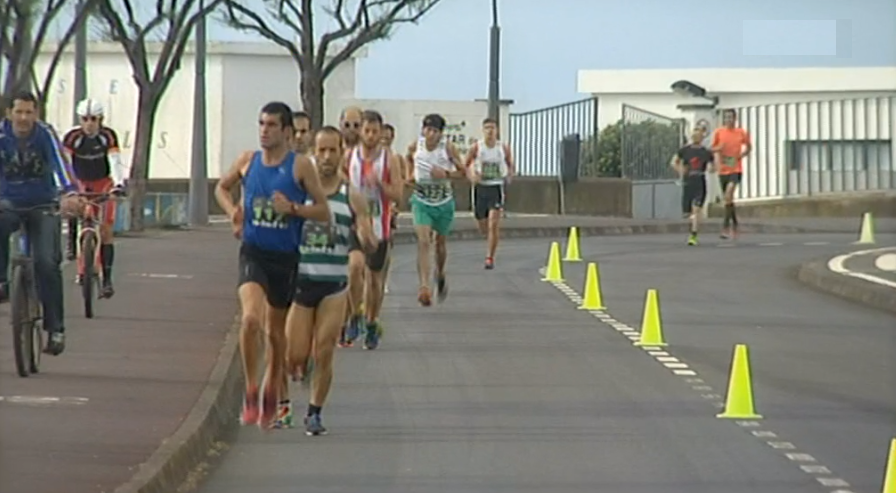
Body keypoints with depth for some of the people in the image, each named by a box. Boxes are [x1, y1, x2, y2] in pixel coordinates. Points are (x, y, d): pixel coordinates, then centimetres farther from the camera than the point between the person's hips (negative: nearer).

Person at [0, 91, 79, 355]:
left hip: (43, 207, -1)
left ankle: (56, 328, -7)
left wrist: (69, 194, -50)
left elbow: (59, 162, -31)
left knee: (46, 263, -15)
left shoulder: (44, 135, -16)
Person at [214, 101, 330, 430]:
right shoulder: (247, 161, 3)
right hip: (253, 252, 0)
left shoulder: (300, 166, -5)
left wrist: (293, 209, -21)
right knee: (250, 318, -23)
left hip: (285, 257, 0)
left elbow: (323, 211, -4)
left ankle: (271, 395, 34)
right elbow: (221, 187, 22)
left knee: (276, 331, 12)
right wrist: (232, 211, 2)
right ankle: (251, 392, -11)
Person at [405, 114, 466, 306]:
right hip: (422, 200, -1)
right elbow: (408, 162, 16)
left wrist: (446, 174, -23)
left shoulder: (448, 148, -12)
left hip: (444, 201, 1)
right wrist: (410, 177, -1)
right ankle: (424, 287, -25)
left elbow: (463, 172, -6)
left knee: (441, 241, 16)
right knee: (423, 242, -17)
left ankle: (440, 274, 47)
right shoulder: (414, 147, -8)